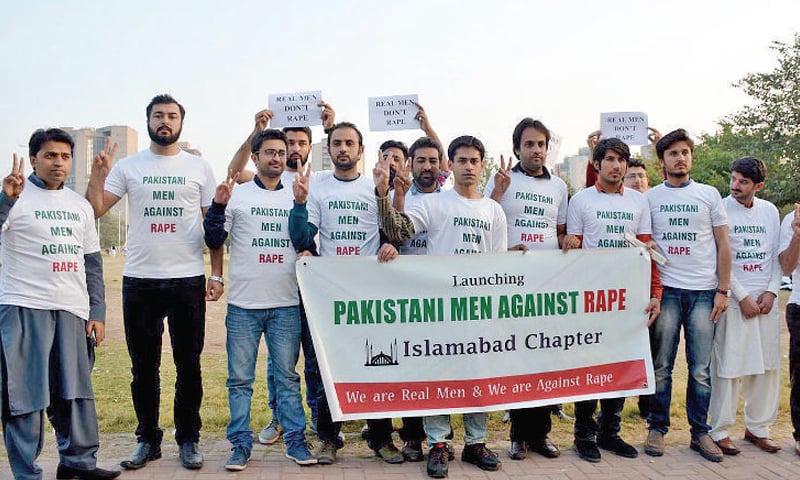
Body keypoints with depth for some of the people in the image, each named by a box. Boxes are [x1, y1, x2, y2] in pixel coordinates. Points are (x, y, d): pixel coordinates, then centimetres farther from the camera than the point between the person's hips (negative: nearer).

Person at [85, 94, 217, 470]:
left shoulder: (199, 167, 6)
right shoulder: (128, 167, 7)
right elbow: (93, 211, 0)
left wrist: (217, 274, -2)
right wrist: (97, 177, -16)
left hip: (188, 281, -1)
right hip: (139, 280, 1)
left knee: (188, 365, 6)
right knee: (143, 367, 10)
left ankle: (188, 439, 19)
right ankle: (148, 439, 23)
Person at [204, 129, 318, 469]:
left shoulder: (296, 197, 10)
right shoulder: (237, 195, 4)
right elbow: (214, 241, 1)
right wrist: (218, 205, -14)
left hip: (286, 304, 1)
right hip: (244, 304, -1)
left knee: (287, 377, 7)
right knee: (240, 379, 5)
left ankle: (295, 440, 15)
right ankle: (241, 444, 15)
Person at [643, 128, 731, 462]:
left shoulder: (709, 194, 9)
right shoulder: (650, 198, 8)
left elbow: (723, 245, 9)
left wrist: (723, 290, 1)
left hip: (704, 292, 1)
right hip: (665, 290, 0)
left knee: (701, 369, 4)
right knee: (661, 366, 3)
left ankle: (700, 432, 14)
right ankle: (657, 428, 13)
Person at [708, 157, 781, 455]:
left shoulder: (770, 211, 10)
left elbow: (777, 256, 12)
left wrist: (771, 291, -2)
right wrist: (742, 296, -11)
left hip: (766, 298, 5)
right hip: (733, 299, -5)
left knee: (767, 365, 8)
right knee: (729, 366, -4)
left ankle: (757, 427, 21)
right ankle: (720, 431, 7)